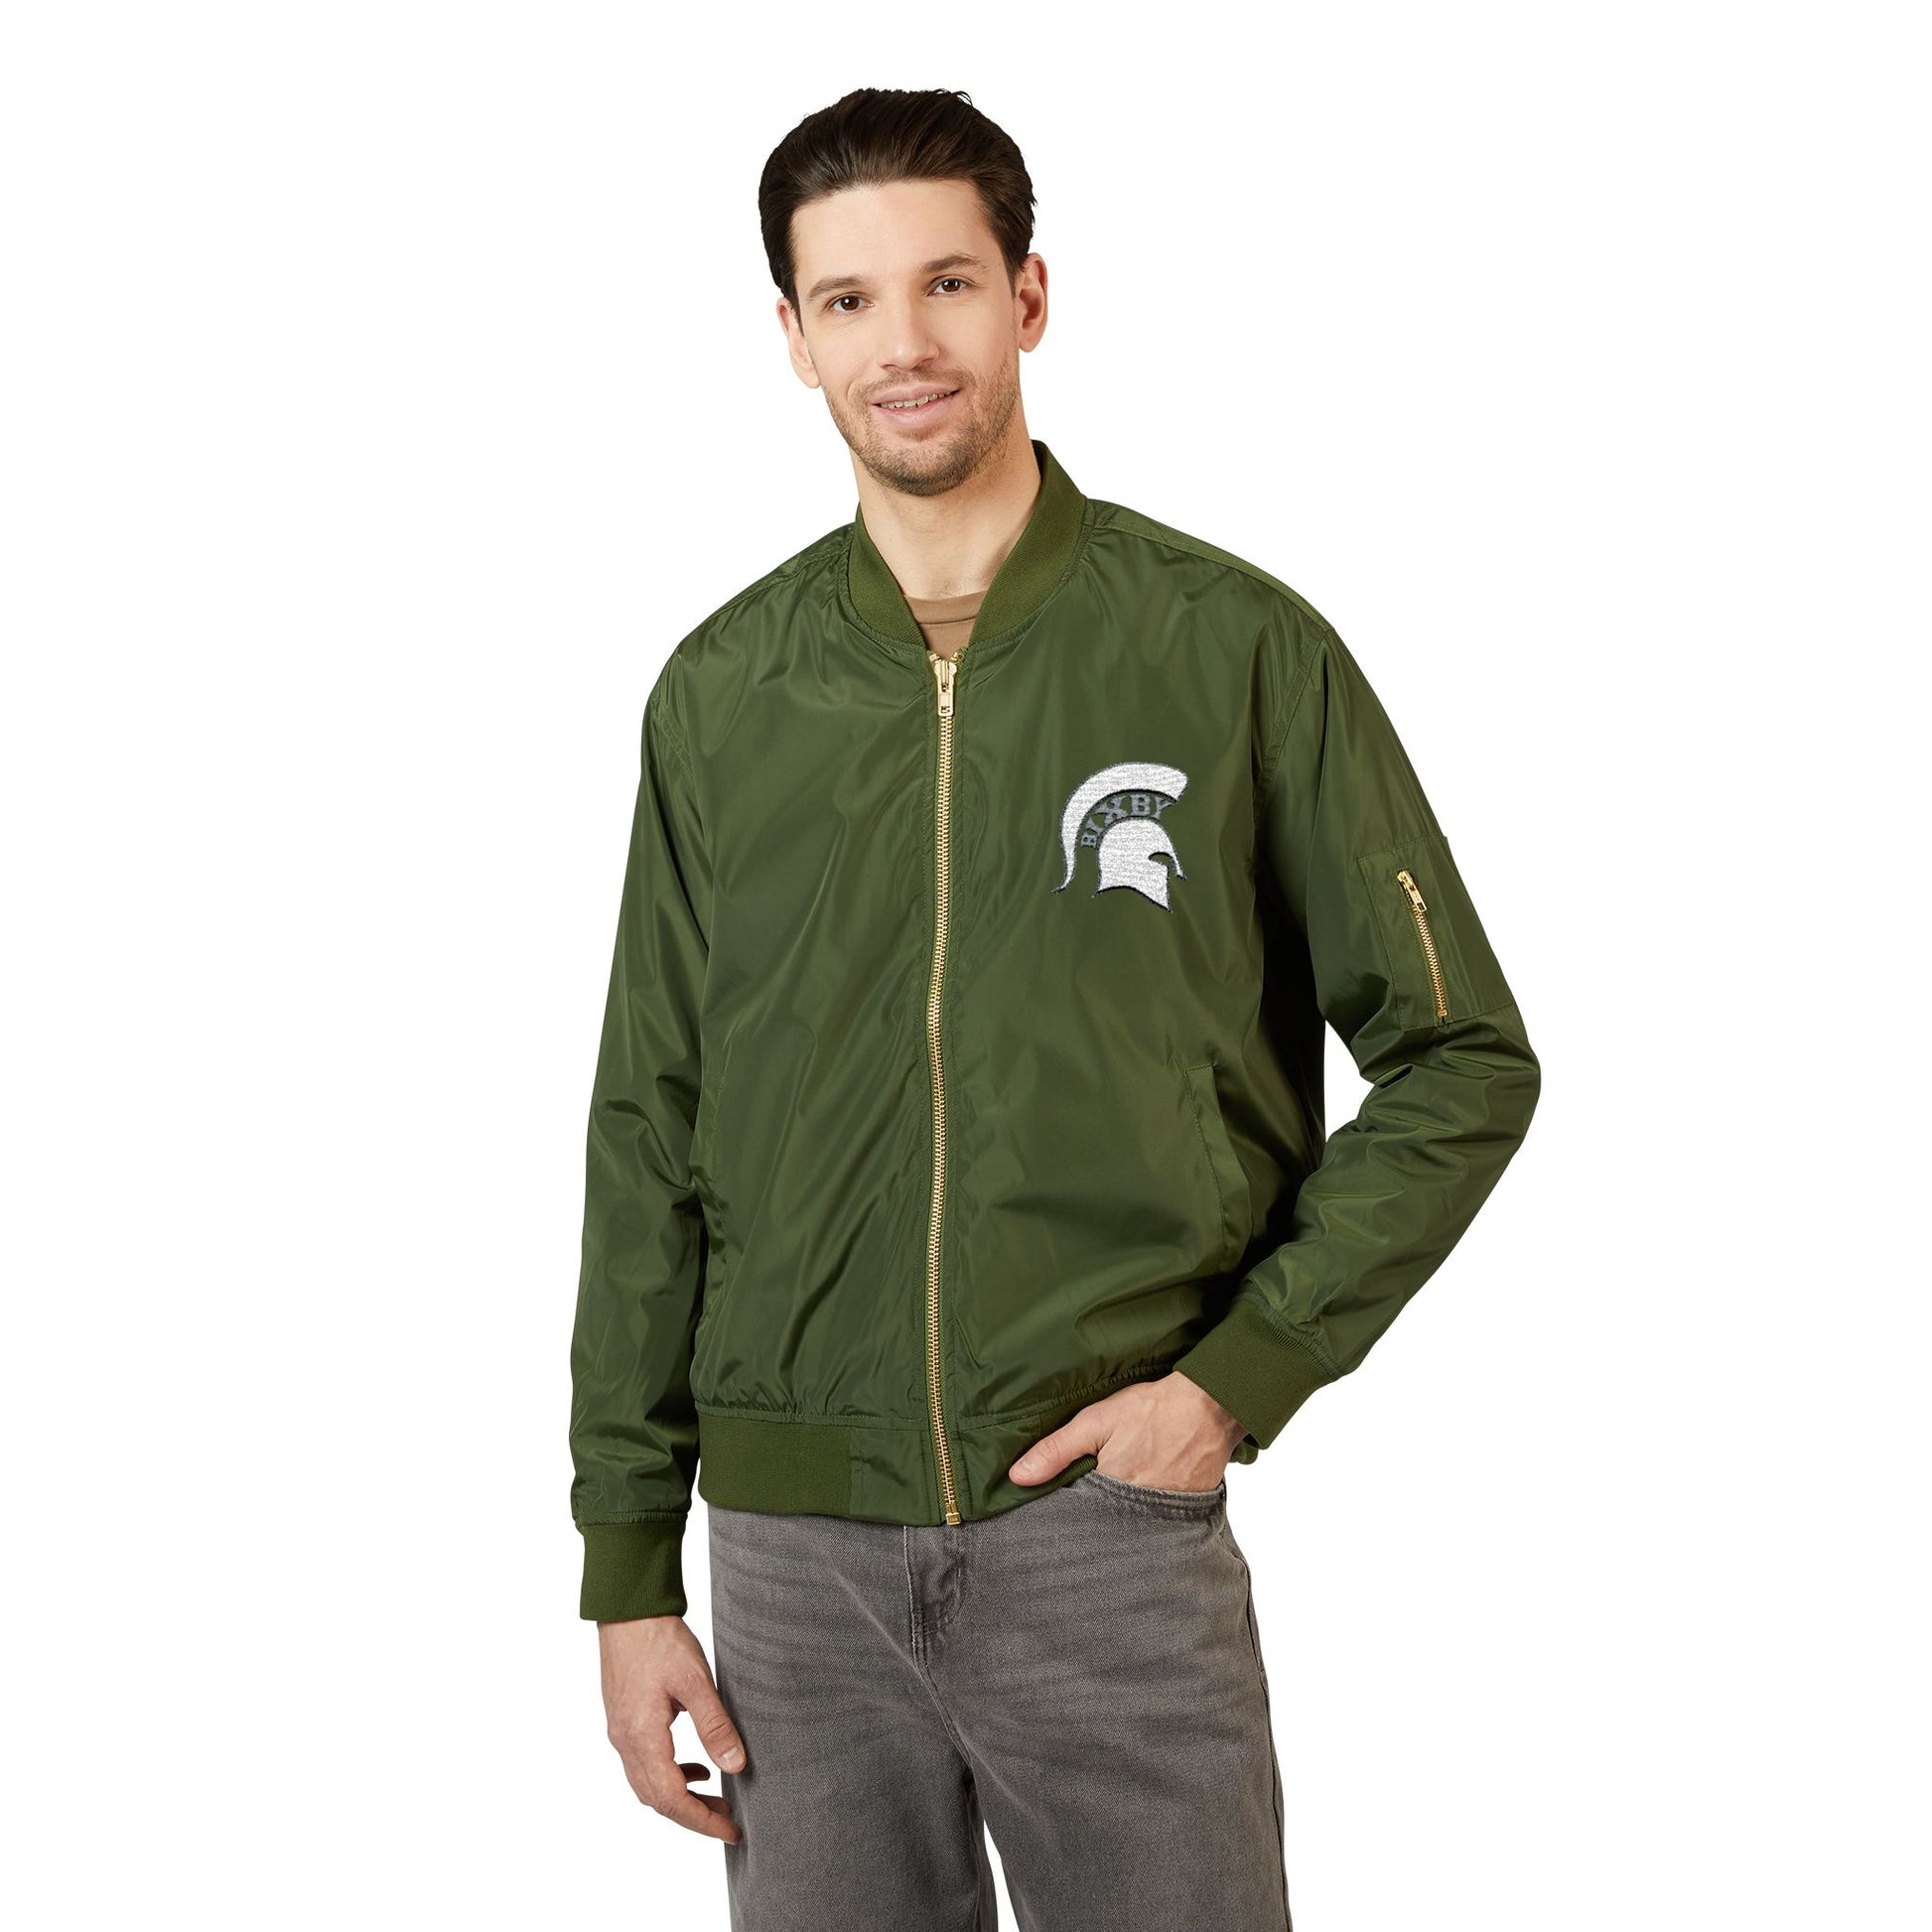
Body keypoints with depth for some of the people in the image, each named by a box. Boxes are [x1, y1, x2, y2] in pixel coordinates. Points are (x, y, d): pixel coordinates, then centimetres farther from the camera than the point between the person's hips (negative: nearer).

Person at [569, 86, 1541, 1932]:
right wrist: (628, 1567, 6)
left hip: (1109, 1524, -2)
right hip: (793, 1551, 3)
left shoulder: (1238, 649, -3)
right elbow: (650, 1139, 8)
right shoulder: (721, 694, 5)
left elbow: (1461, 1060, 2)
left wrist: (1243, 1375, -8)